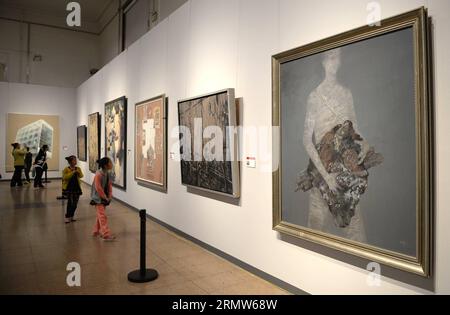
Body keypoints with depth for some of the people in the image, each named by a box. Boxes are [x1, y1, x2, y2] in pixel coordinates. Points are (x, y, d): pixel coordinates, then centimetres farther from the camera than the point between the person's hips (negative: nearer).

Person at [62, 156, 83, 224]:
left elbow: (81, 176, -8)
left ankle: (71, 217, 23)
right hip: (69, 188, -4)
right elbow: (65, 177, -19)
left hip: (76, 188, 4)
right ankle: (67, 218, -9)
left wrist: (77, 172, -26)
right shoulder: (66, 169, -4)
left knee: (75, 204, 9)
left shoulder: (78, 168, 6)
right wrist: (72, 172, -23)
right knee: (70, 202, -16)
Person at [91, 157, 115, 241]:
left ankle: (96, 231, 31)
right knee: (102, 216, -9)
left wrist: (110, 196, -2)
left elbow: (110, 184, 8)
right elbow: (98, 188, -21)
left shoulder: (108, 173, 2)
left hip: (104, 197, 8)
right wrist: (105, 198, -15)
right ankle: (106, 235, -9)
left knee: (100, 215, 17)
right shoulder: (98, 174, -22)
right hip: (98, 198, -8)